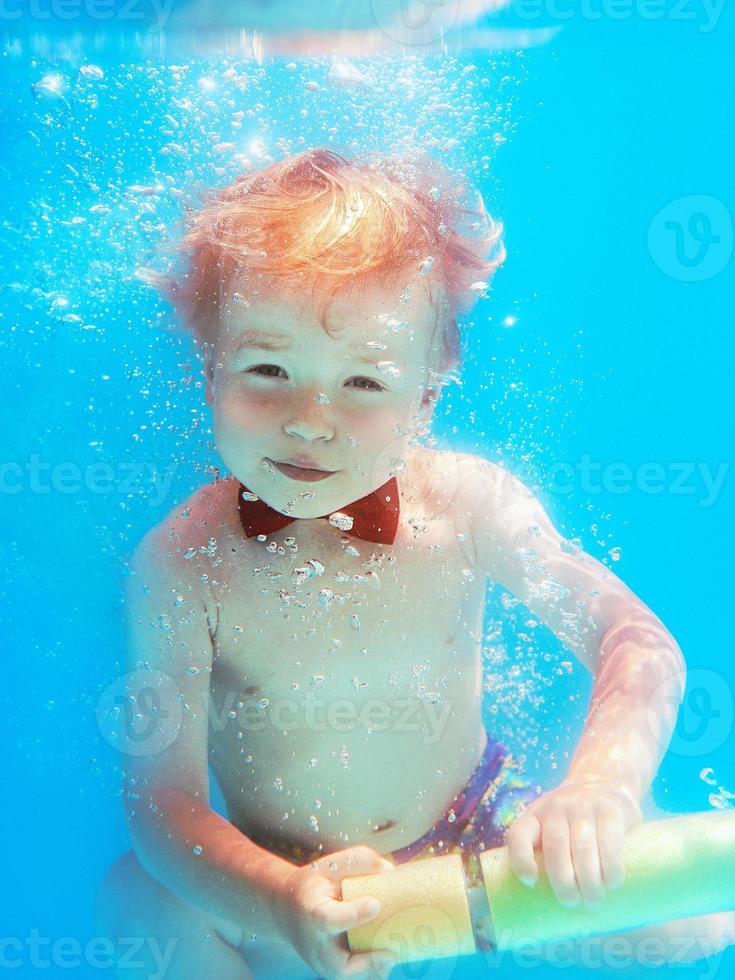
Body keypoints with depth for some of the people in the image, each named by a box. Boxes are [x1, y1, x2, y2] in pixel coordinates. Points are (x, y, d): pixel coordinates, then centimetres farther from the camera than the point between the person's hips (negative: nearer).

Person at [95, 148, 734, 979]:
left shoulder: (466, 503, -21)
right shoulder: (182, 565, -24)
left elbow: (638, 643, -19)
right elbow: (161, 794, -23)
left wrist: (598, 787, -39)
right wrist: (283, 904, -42)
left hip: (472, 834, 1)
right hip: (277, 883, 0)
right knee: (140, 901, -29)